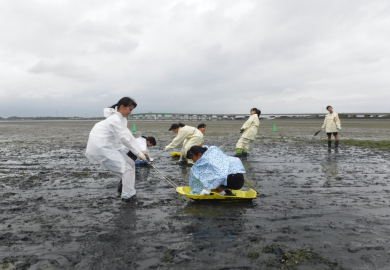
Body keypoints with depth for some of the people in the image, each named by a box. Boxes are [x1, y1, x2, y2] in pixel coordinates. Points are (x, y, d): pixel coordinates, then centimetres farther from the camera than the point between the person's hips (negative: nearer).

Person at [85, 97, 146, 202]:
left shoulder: (121, 118, 13)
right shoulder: (116, 119, -20)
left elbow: (128, 135, 9)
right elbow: (124, 138, -22)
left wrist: (140, 150, 3)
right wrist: (137, 152, -15)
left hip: (108, 146, 10)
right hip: (101, 147, -10)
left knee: (130, 164, 11)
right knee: (126, 168, -10)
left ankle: (128, 193, 21)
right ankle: (128, 196, 1)